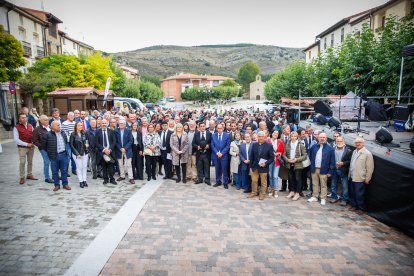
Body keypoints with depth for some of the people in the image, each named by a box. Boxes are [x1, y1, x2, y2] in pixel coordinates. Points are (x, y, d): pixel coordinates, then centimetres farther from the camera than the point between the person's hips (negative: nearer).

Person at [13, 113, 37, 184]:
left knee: (30, 161, 12)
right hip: (22, 148, -4)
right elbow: (16, 139, -10)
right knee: (22, 162, -4)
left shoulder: (30, 126, 7)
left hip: (31, 147, 4)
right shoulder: (16, 128, -6)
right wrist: (26, 144, -15)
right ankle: (22, 177, 5)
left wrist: (33, 143, -5)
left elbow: (34, 135, 12)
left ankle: (29, 175, 24)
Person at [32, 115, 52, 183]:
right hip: (44, 149, -6)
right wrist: (41, 146, -15)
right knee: (47, 162, -1)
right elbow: (35, 141, -7)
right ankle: (47, 178, 12)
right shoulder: (37, 129, -7)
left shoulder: (50, 128, 10)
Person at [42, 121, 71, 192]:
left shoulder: (63, 134, 6)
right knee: (55, 172, 7)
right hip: (54, 156, -3)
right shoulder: (48, 135, -8)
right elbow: (43, 145, 1)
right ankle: (57, 185, 19)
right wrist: (49, 152, 7)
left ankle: (65, 184, 19)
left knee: (64, 170, 9)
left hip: (63, 155, 3)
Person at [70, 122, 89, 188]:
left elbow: (87, 141, 17)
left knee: (85, 166, 4)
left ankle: (84, 180, 13)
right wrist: (77, 153, -10)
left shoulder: (84, 133, 5)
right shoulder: (73, 134, -6)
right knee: (79, 167, -1)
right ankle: (81, 181, 6)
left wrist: (87, 145, -7)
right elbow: (71, 145, -6)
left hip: (84, 153, 4)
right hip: (77, 153, -4)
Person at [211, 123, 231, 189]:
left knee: (224, 170, 1)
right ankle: (218, 182, 21)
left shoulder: (227, 135, 0)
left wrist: (222, 153, -11)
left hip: (224, 155, -2)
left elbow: (228, 146, -4)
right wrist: (217, 153, -9)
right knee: (217, 170, 10)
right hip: (216, 155, 2)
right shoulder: (213, 135, 6)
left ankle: (225, 183, 11)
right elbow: (212, 146, 3)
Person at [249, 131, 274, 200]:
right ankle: (254, 192, 31)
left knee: (263, 182, 11)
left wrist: (266, 163, -19)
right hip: (255, 167, 3)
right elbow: (252, 156, 7)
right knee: (254, 181, 13)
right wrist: (251, 166, 7)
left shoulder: (269, 146, -8)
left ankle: (262, 194, 26)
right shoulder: (254, 145, 2)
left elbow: (272, 157, -6)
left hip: (263, 167, -3)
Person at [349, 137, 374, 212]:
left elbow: (370, 168, -12)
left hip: (360, 179, -7)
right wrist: (350, 174, 10)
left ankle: (362, 209, 18)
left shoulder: (367, 153, -12)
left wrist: (367, 179, -11)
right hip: (352, 177, 7)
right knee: (352, 193, 16)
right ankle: (354, 205, 32)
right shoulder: (354, 151, 10)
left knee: (359, 195, 2)